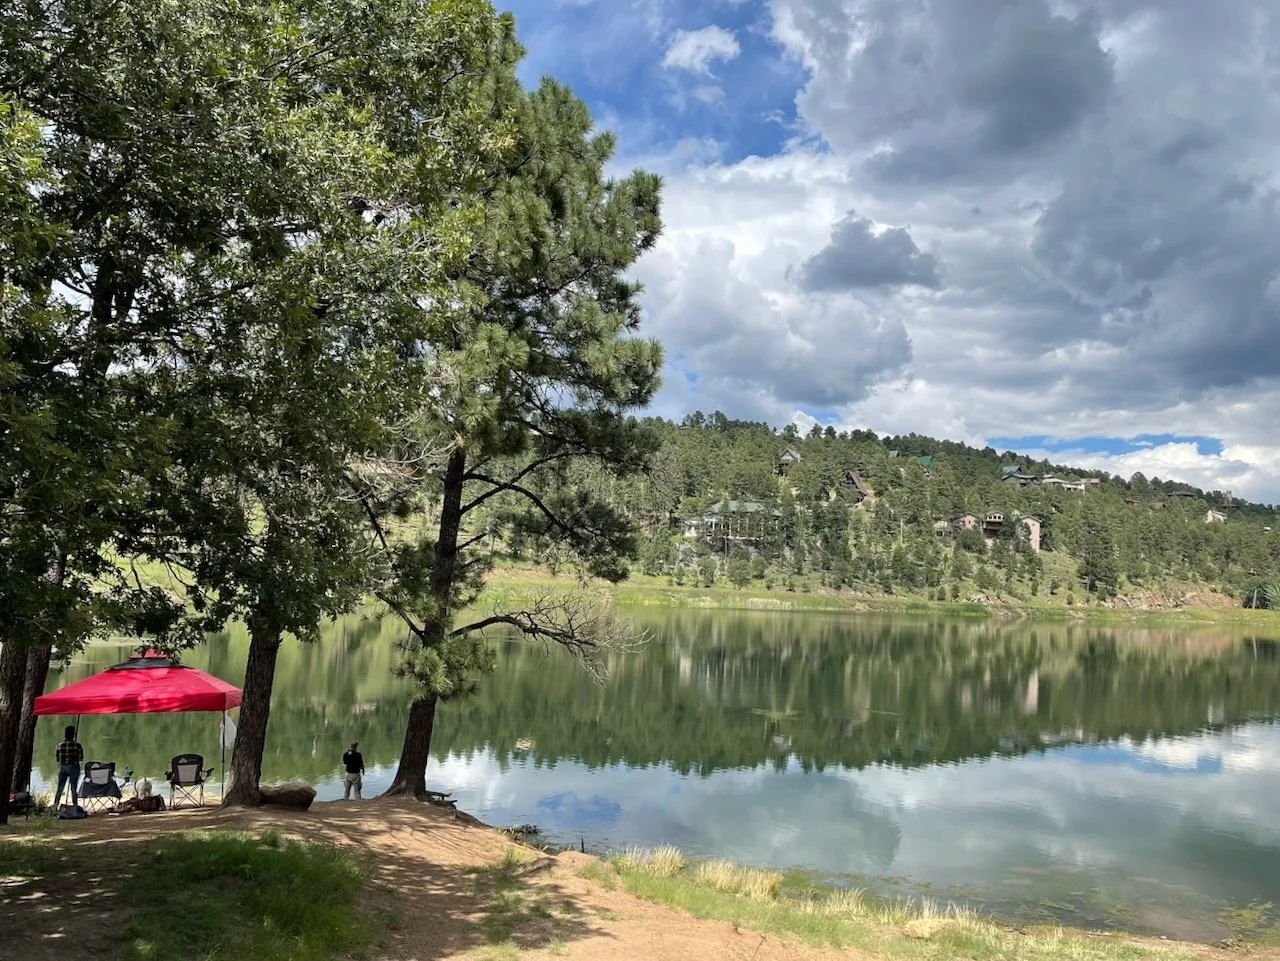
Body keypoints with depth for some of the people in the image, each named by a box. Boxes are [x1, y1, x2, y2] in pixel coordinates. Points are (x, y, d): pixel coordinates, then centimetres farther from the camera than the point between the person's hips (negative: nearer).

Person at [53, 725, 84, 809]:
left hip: (62, 767, 3)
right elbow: (81, 759, -9)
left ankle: (54, 807, 12)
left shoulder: (60, 745, -1)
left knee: (59, 789, 12)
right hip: (73, 767, -3)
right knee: (74, 789, 4)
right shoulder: (77, 745, -10)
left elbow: (57, 758, 5)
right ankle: (75, 807, 5)